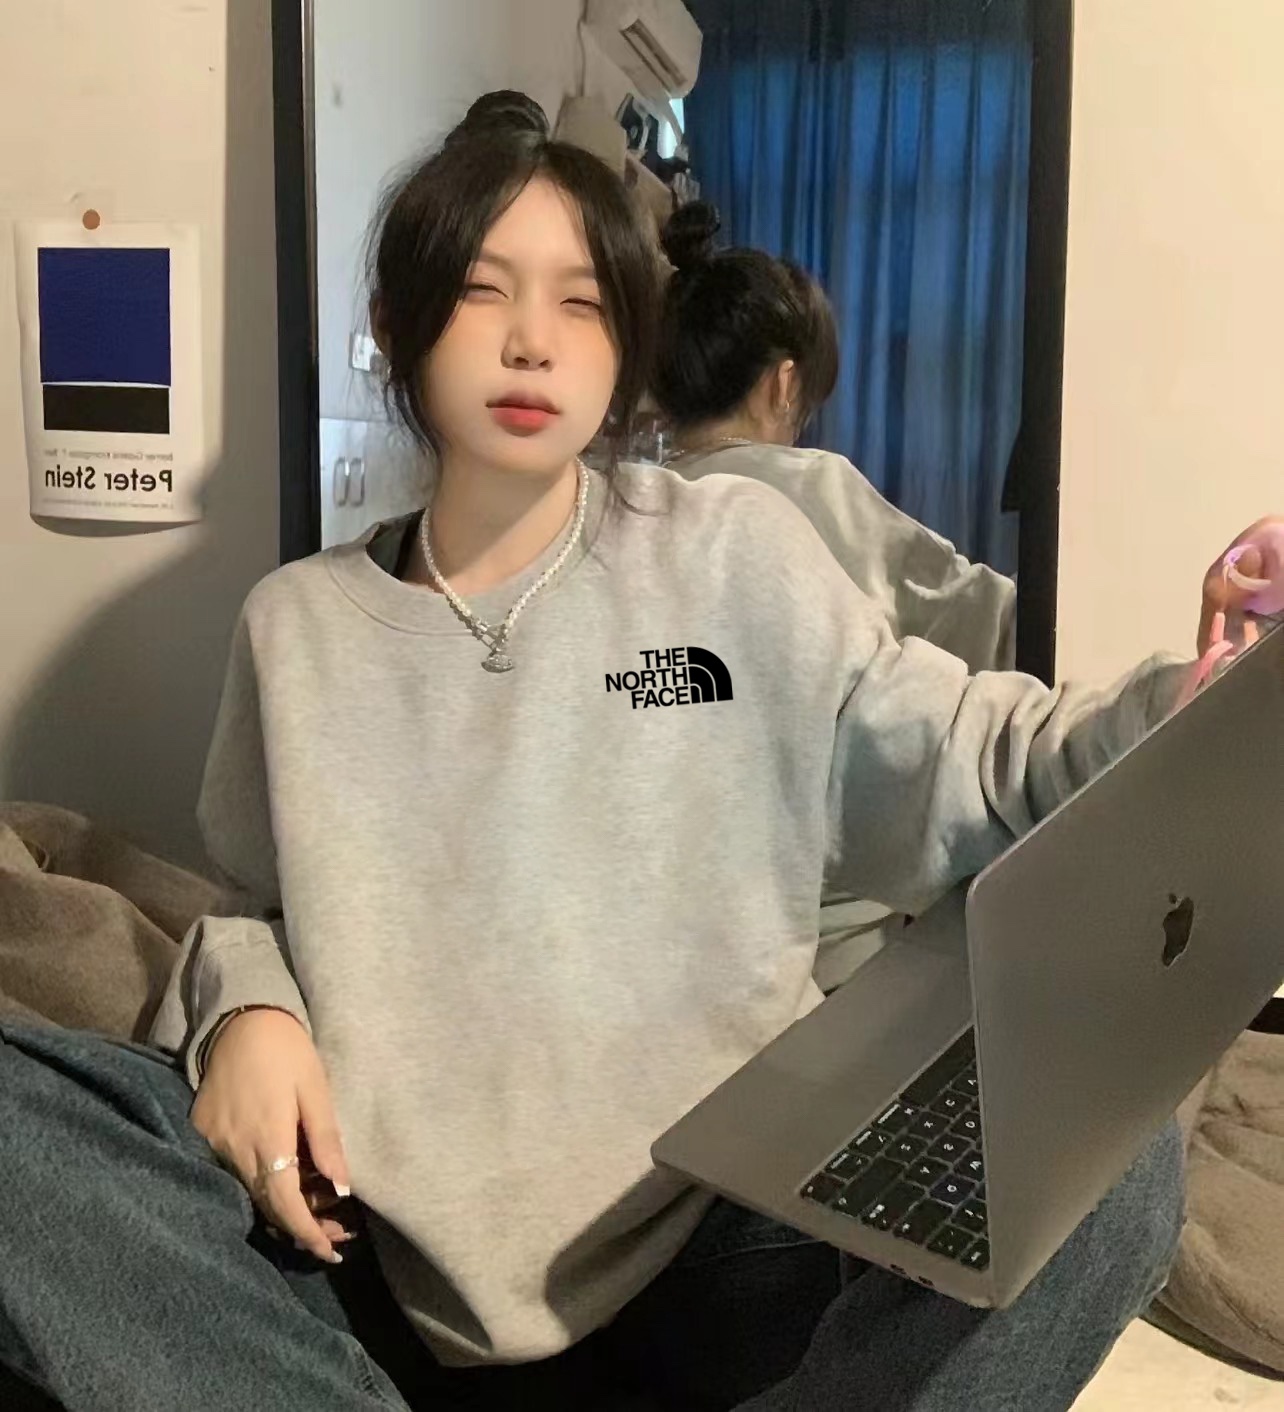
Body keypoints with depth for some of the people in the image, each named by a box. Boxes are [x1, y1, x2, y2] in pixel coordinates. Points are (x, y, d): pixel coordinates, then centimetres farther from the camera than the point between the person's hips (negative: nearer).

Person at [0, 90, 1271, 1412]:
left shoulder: (731, 550, 3)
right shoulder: (298, 623, 8)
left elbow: (952, 760, 2)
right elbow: (256, 906, 17)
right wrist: (246, 1007, -7)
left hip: (723, 1240, -1)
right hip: (395, 1249, 2)